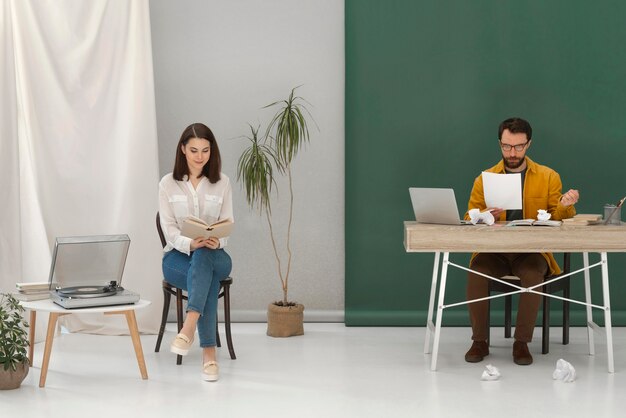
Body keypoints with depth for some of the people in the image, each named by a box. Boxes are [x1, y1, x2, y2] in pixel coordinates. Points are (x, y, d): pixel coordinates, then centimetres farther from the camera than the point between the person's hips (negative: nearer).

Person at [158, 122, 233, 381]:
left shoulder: (222, 183, 4)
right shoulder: (168, 183, 1)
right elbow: (168, 227, -6)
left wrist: (216, 242, -26)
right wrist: (189, 244, -29)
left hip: (213, 255, 0)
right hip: (178, 255, 0)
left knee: (203, 256, -40)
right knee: (208, 277, -37)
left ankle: (188, 328, -55)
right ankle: (209, 352, -44)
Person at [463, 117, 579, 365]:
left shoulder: (549, 177, 8)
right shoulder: (484, 179, 8)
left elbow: (557, 220, 5)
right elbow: (469, 221, 7)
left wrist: (564, 206, -17)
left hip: (532, 252, -1)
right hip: (494, 252, 1)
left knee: (533, 275, -35)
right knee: (476, 271, -31)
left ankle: (522, 343, -21)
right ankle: (479, 342, -17)